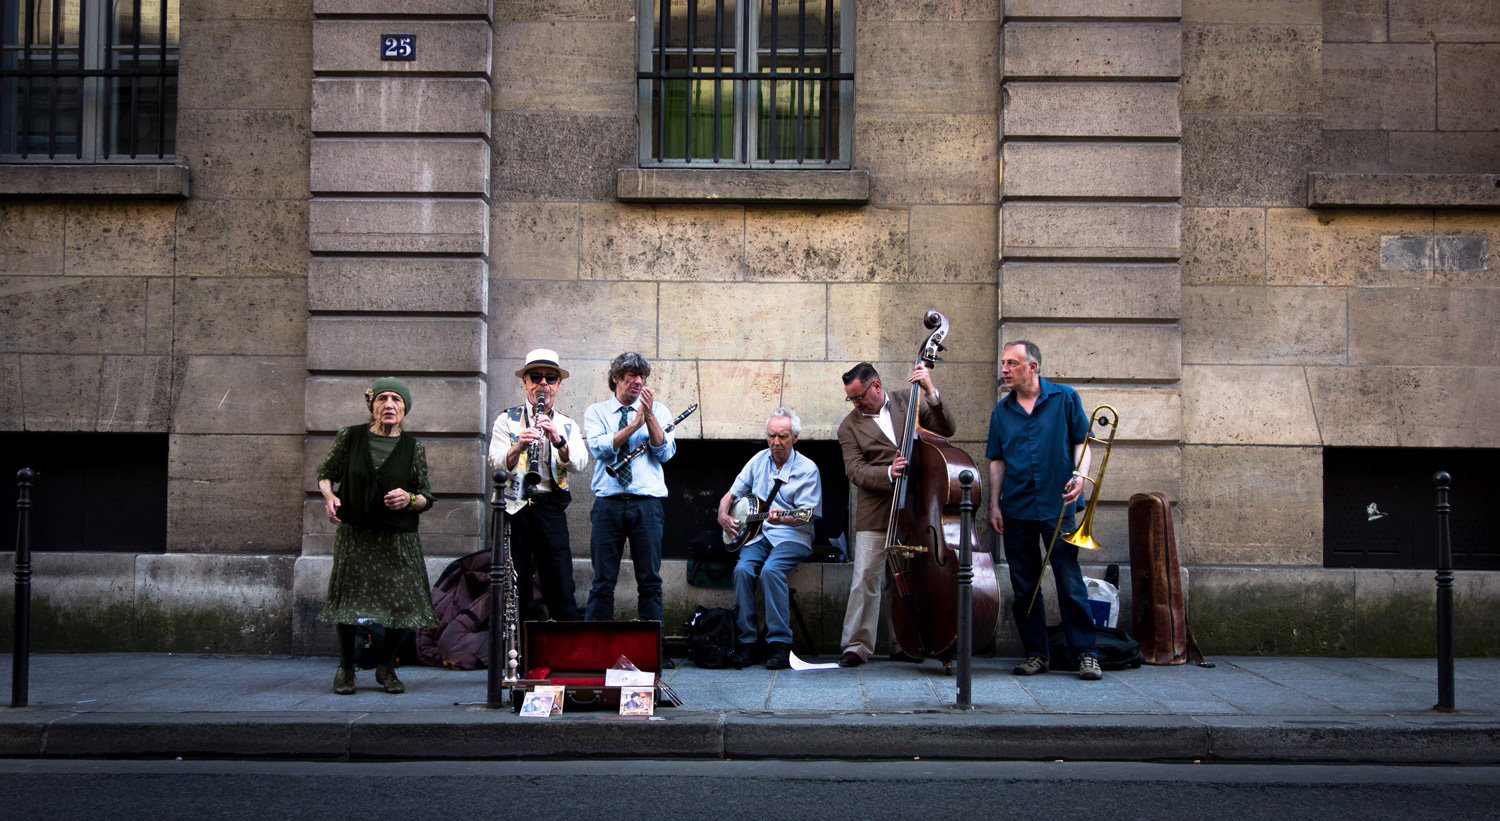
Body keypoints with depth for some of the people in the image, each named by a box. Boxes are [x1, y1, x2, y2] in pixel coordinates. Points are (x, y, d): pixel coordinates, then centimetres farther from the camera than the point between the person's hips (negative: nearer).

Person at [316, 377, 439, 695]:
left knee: (404, 603, -2)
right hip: (355, 534, -1)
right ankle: (345, 668, 24)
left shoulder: (412, 446, 2)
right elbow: (325, 473, 13)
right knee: (349, 598, 1)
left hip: (398, 538, 1)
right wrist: (329, 497, -7)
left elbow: (427, 498, 6)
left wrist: (410, 499, -15)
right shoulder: (350, 437, 0)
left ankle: (387, 668, 22)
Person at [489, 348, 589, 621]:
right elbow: (496, 463, -7)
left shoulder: (568, 426, 13)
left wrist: (558, 440, -23)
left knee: (562, 593, -3)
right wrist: (518, 447, -26)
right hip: (514, 507, -1)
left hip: (551, 509, 1)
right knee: (514, 592, 2)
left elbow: (579, 463, -5)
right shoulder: (507, 420, 8)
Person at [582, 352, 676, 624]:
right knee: (603, 580, 1)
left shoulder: (658, 410, 11)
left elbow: (665, 452, -2)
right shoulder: (596, 412, 9)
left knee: (650, 579, 3)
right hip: (608, 502, -1)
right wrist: (635, 423, -11)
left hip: (647, 503, 1)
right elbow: (600, 449, -8)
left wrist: (649, 415, -10)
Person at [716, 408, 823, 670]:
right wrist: (723, 515, 1)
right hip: (757, 534, 4)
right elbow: (731, 494, 20)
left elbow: (807, 515, -11)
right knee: (742, 569, -25)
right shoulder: (758, 461, 12)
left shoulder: (807, 469, -3)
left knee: (771, 570, -32)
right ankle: (746, 640, -18)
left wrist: (782, 518, -30)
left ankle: (780, 642, -27)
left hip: (792, 536, -4)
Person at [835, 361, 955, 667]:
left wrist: (931, 392, -14)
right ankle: (857, 646, -1)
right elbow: (855, 471, -6)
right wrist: (888, 473, -24)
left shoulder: (909, 404, 6)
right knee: (865, 579, -7)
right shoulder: (850, 426, 3)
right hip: (876, 513, -1)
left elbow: (947, 429, -2)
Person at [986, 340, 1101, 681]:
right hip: (1016, 511, 3)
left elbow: (1081, 441, 3)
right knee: (1024, 587, 7)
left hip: (1057, 507, -3)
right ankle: (1036, 653, 16)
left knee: (1070, 583, -5)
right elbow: (997, 461, 12)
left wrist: (1080, 474, -15)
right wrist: (994, 504, 5)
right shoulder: (1001, 410, 10)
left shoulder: (1065, 398, 1)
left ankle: (1085, 653, 3)